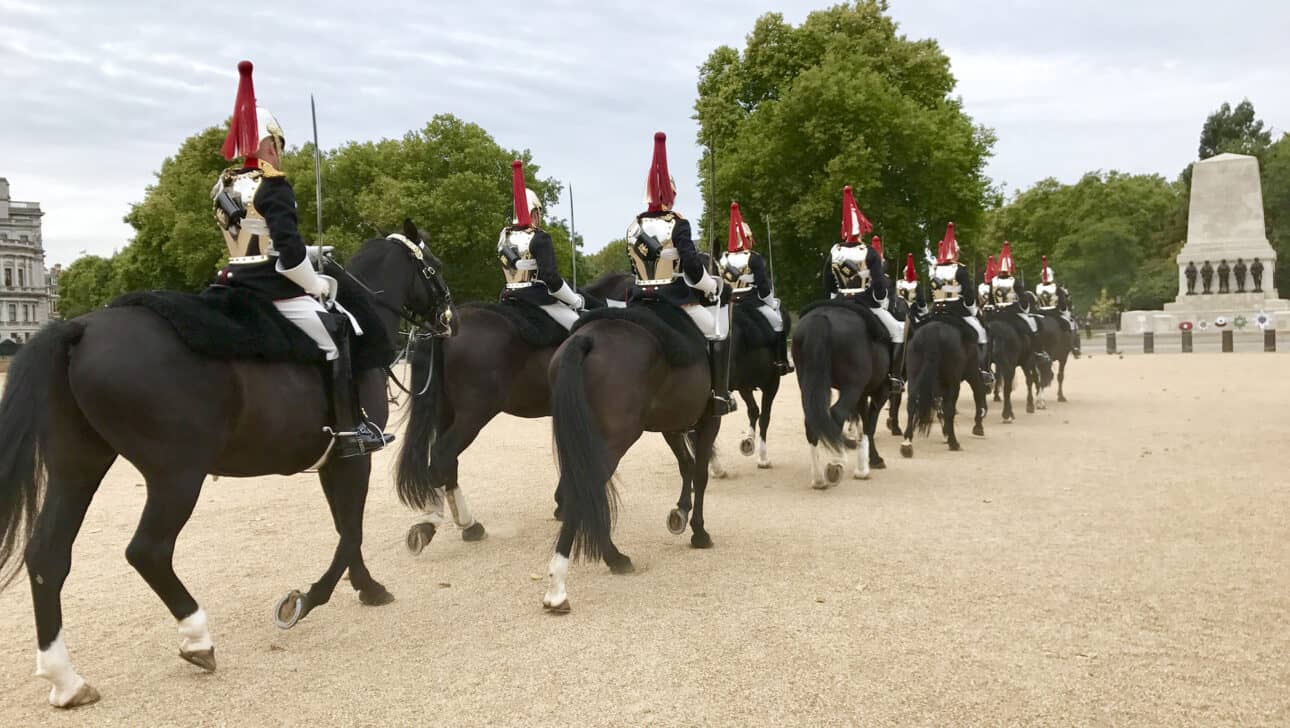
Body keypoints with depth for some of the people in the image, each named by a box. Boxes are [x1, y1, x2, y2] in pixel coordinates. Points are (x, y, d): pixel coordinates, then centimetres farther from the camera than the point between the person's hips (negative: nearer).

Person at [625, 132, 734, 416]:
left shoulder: (634, 226, 5)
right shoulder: (678, 224, -12)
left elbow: (635, 267, 12)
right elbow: (692, 265, -17)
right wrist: (712, 288, -1)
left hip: (640, 299, 5)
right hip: (676, 298, -5)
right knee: (718, 333, 11)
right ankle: (719, 395, 5)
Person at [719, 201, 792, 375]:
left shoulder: (724, 259, 6)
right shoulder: (754, 258, -10)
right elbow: (764, 286, -12)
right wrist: (773, 304, 0)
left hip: (730, 303, 6)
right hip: (753, 301, -5)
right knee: (778, 322, 8)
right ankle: (781, 362, 5)